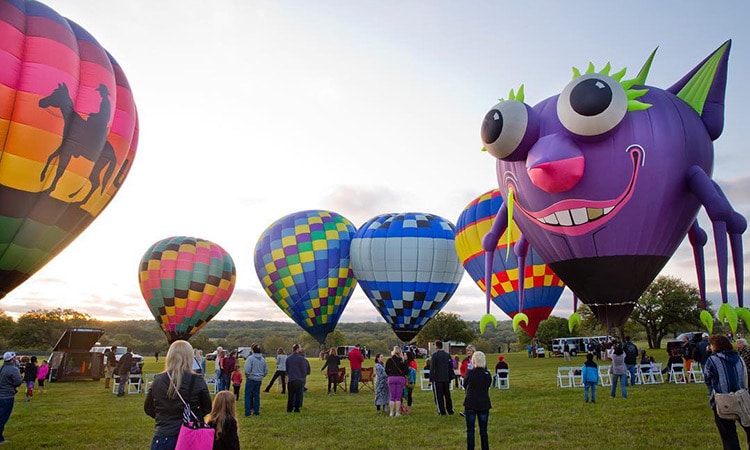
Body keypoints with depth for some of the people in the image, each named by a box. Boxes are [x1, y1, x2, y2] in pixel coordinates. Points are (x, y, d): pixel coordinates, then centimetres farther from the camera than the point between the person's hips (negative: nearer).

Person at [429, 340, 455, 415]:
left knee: (439, 395, 2)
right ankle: (450, 410, 19)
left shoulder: (435, 355, -10)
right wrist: (450, 377, 17)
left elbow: (432, 368, -12)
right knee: (447, 394, 14)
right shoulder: (447, 355, 7)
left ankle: (442, 411, 3)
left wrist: (431, 378, -7)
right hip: (446, 378, 5)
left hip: (437, 378, -5)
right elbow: (451, 366, 10)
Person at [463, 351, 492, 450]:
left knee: (470, 430, 7)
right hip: (484, 405, 2)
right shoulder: (488, 374, -4)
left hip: (470, 404, -2)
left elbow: (465, 386, 3)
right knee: (483, 430, 11)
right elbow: (488, 386, 8)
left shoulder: (469, 373, -13)